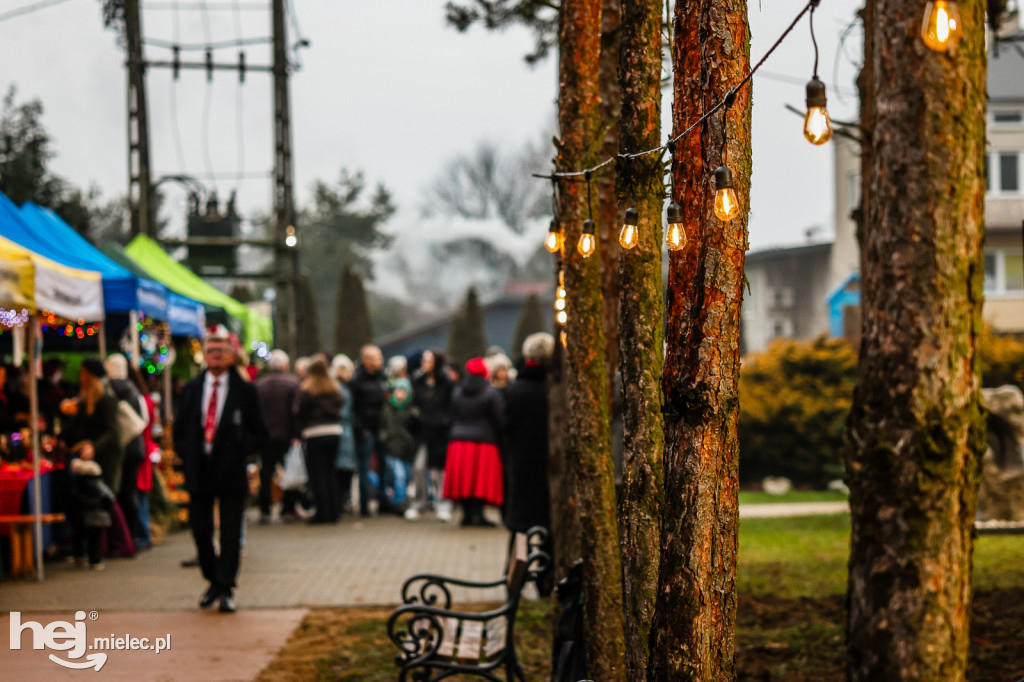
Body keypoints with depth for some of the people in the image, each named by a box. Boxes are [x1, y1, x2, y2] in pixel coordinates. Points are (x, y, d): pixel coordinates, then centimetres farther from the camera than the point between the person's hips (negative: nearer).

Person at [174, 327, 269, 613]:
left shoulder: (245, 391, 2)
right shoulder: (190, 390, 11)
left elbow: (260, 434, 3)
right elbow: (179, 429, 15)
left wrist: (240, 451, -11)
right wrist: (187, 456, 0)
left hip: (231, 471, -3)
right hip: (198, 471, 3)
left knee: (230, 534, -3)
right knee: (200, 530, 8)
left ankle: (226, 589, 3)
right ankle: (214, 581, 26)